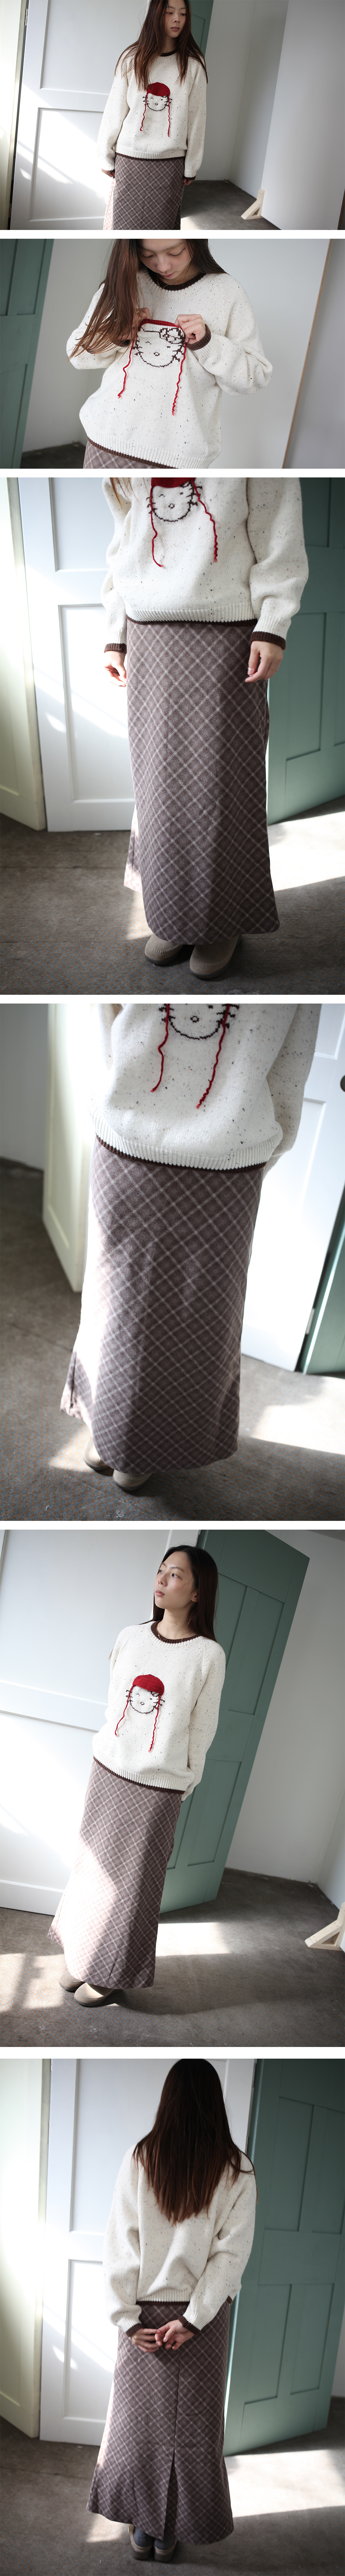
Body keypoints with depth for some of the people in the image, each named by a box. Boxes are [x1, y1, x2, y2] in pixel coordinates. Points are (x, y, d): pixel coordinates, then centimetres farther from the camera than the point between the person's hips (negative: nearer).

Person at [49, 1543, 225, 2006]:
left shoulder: (209, 1656, -11)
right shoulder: (130, 1637, 0)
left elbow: (202, 1729, -4)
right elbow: (113, 1703, 10)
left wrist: (184, 1785, 1)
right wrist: (106, 1753, 12)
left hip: (157, 1788, -4)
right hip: (108, 1771, 4)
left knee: (132, 1881, 7)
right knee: (92, 1864, 12)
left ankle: (113, 1973, 24)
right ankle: (82, 1954, 29)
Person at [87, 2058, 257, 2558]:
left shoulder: (140, 2159, -7)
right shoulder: (236, 2170, -7)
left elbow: (120, 2244, -8)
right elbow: (233, 2251, -12)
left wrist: (127, 2318, -5)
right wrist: (193, 2319, -12)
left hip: (146, 2315, 0)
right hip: (204, 2314, 0)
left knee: (140, 2418, 14)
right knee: (193, 2424, 12)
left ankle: (142, 2526, 22)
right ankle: (170, 2533, 20)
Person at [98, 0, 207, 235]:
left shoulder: (193, 64, 3)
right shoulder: (132, 58, 3)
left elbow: (196, 119, 5)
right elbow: (115, 111, 7)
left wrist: (191, 167, 5)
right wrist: (107, 158, 8)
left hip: (170, 162, 0)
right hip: (129, 161, 0)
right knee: (125, 225, 1)